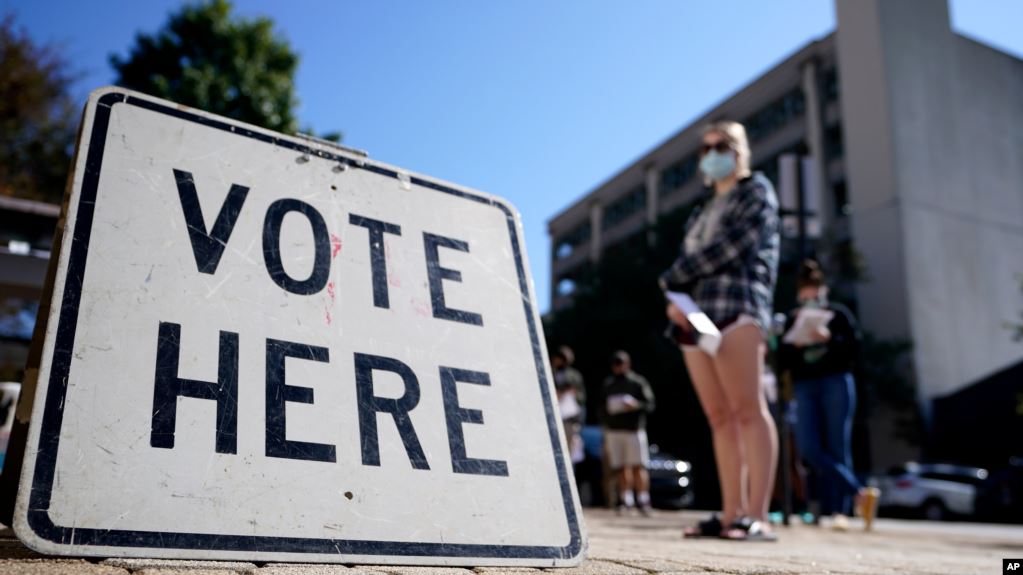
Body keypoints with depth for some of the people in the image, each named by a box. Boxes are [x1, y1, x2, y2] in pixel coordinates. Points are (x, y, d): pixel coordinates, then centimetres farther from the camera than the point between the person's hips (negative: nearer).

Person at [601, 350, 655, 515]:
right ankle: (626, 500, 6)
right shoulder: (608, 384, 17)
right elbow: (603, 407, 19)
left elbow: (649, 404, 0)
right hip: (613, 431, 4)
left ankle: (643, 500, -5)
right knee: (621, 468, 2)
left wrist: (636, 405, -18)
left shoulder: (638, 382, 4)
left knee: (638, 466, -7)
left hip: (634, 429, -4)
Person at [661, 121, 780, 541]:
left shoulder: (756, 191, 10)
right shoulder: (704, 212, 29)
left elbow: (731, 247, -5)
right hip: (696, 316, 7)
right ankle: (731, 513, 3)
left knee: (747, 410, -13)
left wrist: (672, 278, 1)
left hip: (735, 309, -7)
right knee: (719, 417, 2)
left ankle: (757, 516, -15)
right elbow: (687, 263, 18)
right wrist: (675, 299, -4)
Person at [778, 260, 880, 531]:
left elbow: (854, 346, -4)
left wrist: (829, 338, -19)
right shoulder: (792, 320, 15)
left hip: (836, 383, -3)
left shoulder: (838, 313, 6)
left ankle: (839, 510, -3)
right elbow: (783, 361, 11)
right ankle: (860, 493, -6)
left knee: (837, 447, -5)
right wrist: (794, 345, -9)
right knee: (809, 448, -11)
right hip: (805, 387, 3)